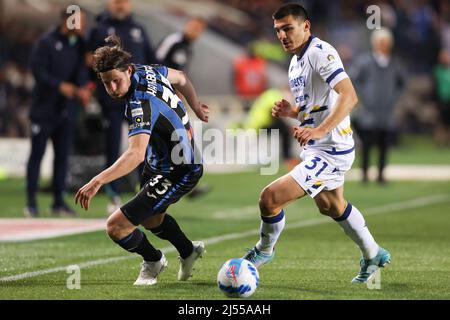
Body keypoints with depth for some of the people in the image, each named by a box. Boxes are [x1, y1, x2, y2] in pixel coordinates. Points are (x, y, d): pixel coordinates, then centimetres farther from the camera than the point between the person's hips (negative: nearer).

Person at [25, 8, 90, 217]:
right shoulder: (46, 43, -9)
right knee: (37, 154, -1)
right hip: (44, 108, -5)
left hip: (67, 111, 5)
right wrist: (60, 86, -26)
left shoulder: (79, 45, 6)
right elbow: (37, 70, -15)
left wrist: (83, 88, -21)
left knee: (62, 155, 8)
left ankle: (59, 201, 15)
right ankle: (31, 202, 2)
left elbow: (82, 69, 0)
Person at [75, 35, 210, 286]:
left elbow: (136, 154, -48)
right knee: (150, 218, 32)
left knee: (117, 227, -10)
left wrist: (98, 181, -57)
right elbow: (180, 79, 14)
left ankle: (153, 261, 19)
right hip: (158, 164, 10)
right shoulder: (147, 71, -8)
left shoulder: (141, 104, -34)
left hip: (179, 175, -10)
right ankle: (188, 252, 56)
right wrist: (196, 108, 32)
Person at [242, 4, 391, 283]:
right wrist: (290, 112, 2)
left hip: (330, 151, -11)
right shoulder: (296, 62, 11)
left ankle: (264, 250, 11)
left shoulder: (320, 52, -19)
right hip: (317, 148, 11)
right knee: (332, 206, 30)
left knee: (270, 198, -15)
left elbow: (349, 97, -30)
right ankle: (373, 256, 48)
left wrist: (320, 131, -40)